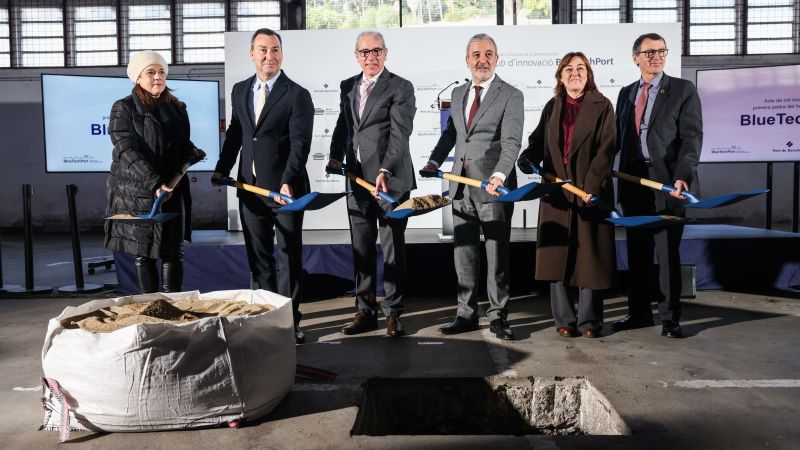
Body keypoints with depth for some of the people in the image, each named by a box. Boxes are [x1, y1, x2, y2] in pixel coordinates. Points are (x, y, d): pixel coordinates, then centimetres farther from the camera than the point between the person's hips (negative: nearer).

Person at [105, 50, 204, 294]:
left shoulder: (177, 108, 11)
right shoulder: (124, 109, -3)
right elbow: (127, 151, -14)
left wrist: (193, 153, -7)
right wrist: (154, 183, -25)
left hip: (173, 191, 3)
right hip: (137, 191, -3)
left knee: (173, 251, 4)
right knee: (143, 252, 5)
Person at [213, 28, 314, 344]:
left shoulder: (297, 95, -7)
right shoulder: (239, 90, 10)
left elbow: (300, 143, -15)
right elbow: (235, 134, 16)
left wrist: (288, 183, -25)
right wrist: (222, 169, 5)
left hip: (285, 189, -5)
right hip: (250, 188, 5)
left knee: (289, 256, 5)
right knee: (258, 256, 12)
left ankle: (289, 319, 16)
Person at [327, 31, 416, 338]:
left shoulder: (401, 88, -3)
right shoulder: (348, 87, 15)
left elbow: (400, 134, -14)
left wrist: (385, 171, -26)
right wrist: (336, 157, 2)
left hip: (391, 180, -5)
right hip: (357, 180, 6)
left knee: (393, 249, 2)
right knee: (361, 249, 9)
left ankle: (393, 313, 13)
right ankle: (366, 311, 20)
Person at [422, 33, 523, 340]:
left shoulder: (511, 96, -4)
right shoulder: (458, 94, 15)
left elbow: (511, 142, -15)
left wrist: (499, 175, -31)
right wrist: (434, 161, 8)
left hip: (494, 187, -5)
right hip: (461, 185, 6)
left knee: (497, 254, 4)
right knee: (463, 253, 10)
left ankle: (497, 316, 16)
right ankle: (466, 314, 22)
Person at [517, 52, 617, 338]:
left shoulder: (601, 106, 1)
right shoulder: (552, 107, 14)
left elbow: (606, 149, -7)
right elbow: (538, 140, 14)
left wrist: (591, 186, -17)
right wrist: (528, 159, -9)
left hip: (592, 191, -3)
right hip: (556, 192, 4)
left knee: (589, 255, 2)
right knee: (557, 256, 4)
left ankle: (589, 320, 13)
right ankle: (564, 320, 13)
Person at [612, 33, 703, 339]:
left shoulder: (683, 90, 1)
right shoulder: (626, 93, 15)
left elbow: (692, 137, -8)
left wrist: (682, 177, -21)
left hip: (667, 183, -4)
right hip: (633, 183, 5)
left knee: (668, 252, 1)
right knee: (637, 252, 11)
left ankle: (670, 318, 12)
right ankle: (639, 313, 22)